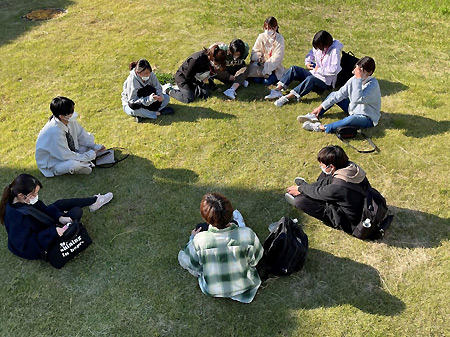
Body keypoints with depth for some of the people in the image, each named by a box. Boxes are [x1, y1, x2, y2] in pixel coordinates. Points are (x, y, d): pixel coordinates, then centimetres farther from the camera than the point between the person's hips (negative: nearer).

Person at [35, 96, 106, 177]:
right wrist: (90, 154, -23)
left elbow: (81, 135, 3)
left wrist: (95, 146, -9)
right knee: (73, 164, -37)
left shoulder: (69, 120, -16)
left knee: (89, 137, 1)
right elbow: (66, 156, -30)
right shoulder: (55, 132, -36)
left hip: (67, 153, 8)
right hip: (52, 164, -8)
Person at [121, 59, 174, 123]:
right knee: (134, 110, -42)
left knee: (166, 98, -13)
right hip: (130, 103, -6)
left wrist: (160, 95, -32)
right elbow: (133, 101, -31)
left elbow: (158, 87, -7)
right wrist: (149, 99, -44)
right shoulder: (132, 80, -29)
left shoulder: (151, 74, -15)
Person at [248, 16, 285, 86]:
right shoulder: (261, 37, 0)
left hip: (274, 66, -2)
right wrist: (258, 56, -22)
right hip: (262, 64, 2)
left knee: (267, 81, -22)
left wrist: (266, 69, -22)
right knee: (257, 80, -20)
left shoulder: (279, 38, -9)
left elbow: (277, 57, -15)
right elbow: (255, 51, 4)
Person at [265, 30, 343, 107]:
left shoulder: (334, 51, -18)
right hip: (314, 74, 8)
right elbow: (311, 54, 23)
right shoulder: (317, 47, 3)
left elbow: (334, 69, -25)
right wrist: (307, 62, 3)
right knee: (293, 69, -10)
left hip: (325, 82, -8)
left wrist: (319, 69, -19)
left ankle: (287, 97, -47)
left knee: (310, 79, -40)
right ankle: (277, 90, -24)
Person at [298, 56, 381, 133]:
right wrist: (321, 107, -4)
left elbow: (357, 99, -40)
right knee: (334, 94, 7)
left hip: (367, 119, -8)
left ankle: (321, 127, -36)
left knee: (352, 119, -42)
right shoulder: (354, 79, -5)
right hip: (353, 110, 8)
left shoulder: (373, 85, -26)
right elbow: (340, 94, -2)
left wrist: (359, 79, -40)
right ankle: (314, 116, -4)